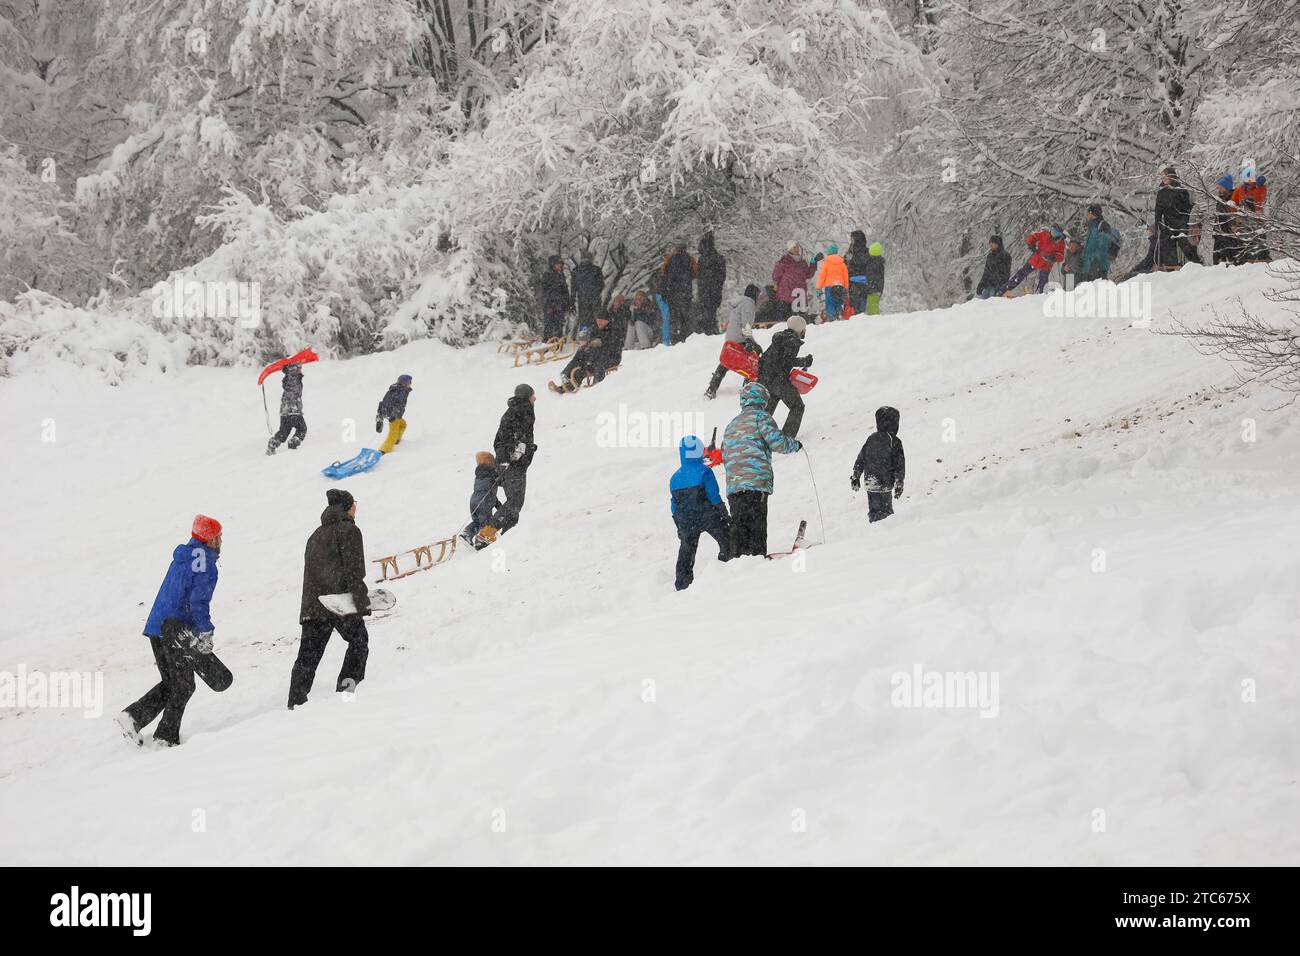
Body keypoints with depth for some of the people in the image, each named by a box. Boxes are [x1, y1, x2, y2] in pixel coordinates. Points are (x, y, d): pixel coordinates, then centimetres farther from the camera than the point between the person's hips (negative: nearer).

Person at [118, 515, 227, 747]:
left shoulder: (181, 559, 17)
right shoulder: (206, 564, -10)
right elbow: (198, 602, -20)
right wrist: (206, 635, -17)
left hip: (156, 626, 8)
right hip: (176, 631, -8)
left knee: (170, 683, 17)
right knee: (183, 686, 4)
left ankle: (133, 717, 3)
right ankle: (166, 736, 3)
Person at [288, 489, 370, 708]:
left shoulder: (315, 536, 23)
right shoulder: (349, 530, -2)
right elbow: (354, 569, -11)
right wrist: (361, 602, -13)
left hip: (311, 604, 6)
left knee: (308, 655, 3)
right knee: (359, 640, 12)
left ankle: (296, 702, -6)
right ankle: (348, 683, 1)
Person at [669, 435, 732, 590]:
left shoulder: (675, 478, 5)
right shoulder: (704, 471, -10)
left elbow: (675, 506, 10)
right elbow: (714, 497, -12)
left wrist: (680, 527, 19)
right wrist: (725, 515, -2)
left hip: (686, 522, 4)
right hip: (709, 518, -4)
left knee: (686, 552, 13)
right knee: (727, 542, 11)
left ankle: (682, 584, 12)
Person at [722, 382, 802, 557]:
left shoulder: (731, 425, 26)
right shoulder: (760, 417, 2)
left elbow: (725, 458, 26)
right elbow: (777, 441, -9)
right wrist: (796, 445, 9)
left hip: (733, 485, 6)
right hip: (756, 482, -6)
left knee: (739, 526, 3)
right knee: (757, 524, -9)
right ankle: (757, 555, -17)